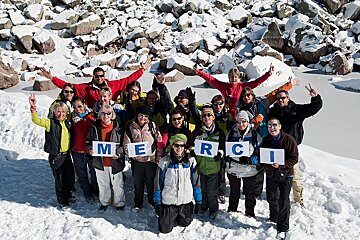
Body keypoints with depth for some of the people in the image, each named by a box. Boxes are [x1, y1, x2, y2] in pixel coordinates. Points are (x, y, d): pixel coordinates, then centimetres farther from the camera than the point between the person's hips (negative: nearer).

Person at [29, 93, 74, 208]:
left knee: (69, 177, 17)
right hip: (56, 156, -6)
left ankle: (67, 196, 41)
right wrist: (33, 108, -42)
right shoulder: (50, 122, -11)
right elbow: (37, 120, -29)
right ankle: (62, 201, 24)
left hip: (66, 154, 6)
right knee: (59, 179, 5)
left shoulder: (66, 122, 6)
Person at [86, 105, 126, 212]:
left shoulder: (118, 128, -7)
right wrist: (90, 150, -12)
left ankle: (119, 203, 31)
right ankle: (104, 202, 38)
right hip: (100, 162, 2)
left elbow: (124, 144, -3)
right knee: (103, 184, 18)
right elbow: (88, 141, 9)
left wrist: (119, 153, -20)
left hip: (115, 162, -2)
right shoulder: (95, 128, -1)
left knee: (117, 183, 12)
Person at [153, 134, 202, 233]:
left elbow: (196, 182, 1)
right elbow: (158, 183, -4)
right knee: (165, 229, 6)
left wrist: (198, 201, 2)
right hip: (168, 202, -2)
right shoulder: (164, 162, -11)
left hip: (186, 201, 2)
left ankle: (177, 215, 48)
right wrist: (157, 203, -4)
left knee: (185, 223, 19)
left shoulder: (191, 161, -6)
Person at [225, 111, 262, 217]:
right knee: (234, 192, 16)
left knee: (249, 193, 10)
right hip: (233, 168, 2)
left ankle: (250, 213, 25)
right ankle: (231, 211, 33)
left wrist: (250, 160, -14)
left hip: (250, 169, -2)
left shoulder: (255, 135, -4)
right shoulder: (231, 133, 2)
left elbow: (260, 152, -1)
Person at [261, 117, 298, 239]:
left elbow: (294, 158, -14)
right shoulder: (266, 140, -1)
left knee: (283, 201, -2)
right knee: (271, 198, 20)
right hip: (271, 174, 5)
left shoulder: (289, 139, -15)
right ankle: (274, 218, 46)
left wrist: (281, 165, -26)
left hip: (285, 174, -5)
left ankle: (282, 228, 9)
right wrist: (267, 163, -10)